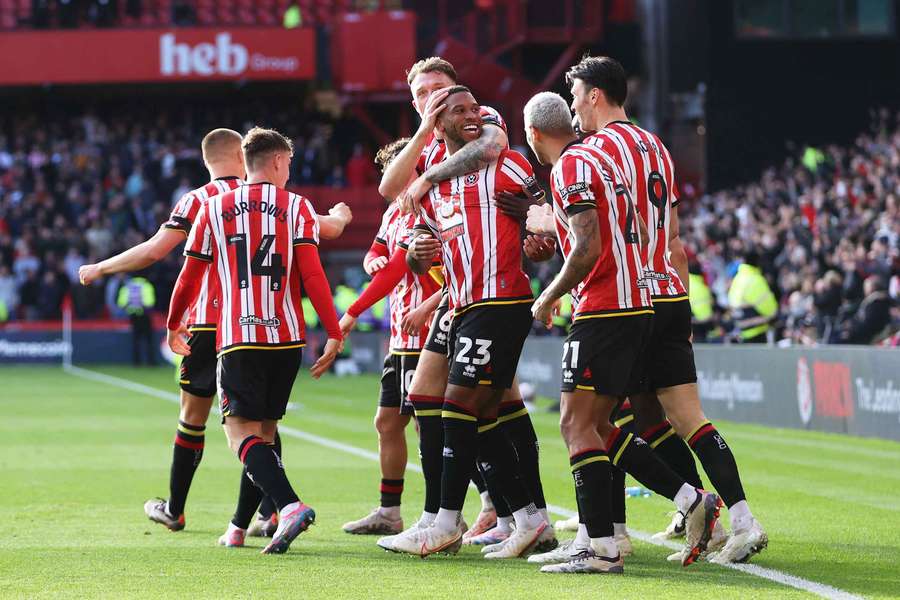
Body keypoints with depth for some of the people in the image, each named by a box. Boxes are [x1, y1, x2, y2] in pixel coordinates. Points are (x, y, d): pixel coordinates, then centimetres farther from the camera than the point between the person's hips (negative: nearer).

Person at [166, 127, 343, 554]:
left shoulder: (215, 209, 7)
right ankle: (240, 527, 19)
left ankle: (289, 505, -33)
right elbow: (312, 275, -6)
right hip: (286, 338, 2)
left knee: (242, 432, -10)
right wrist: (334, 334, -5)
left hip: (238, 339, -2)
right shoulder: (296, 207, 4)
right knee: (265, 430, 15)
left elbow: (189, 275, 12)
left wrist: (173, 326, 28)